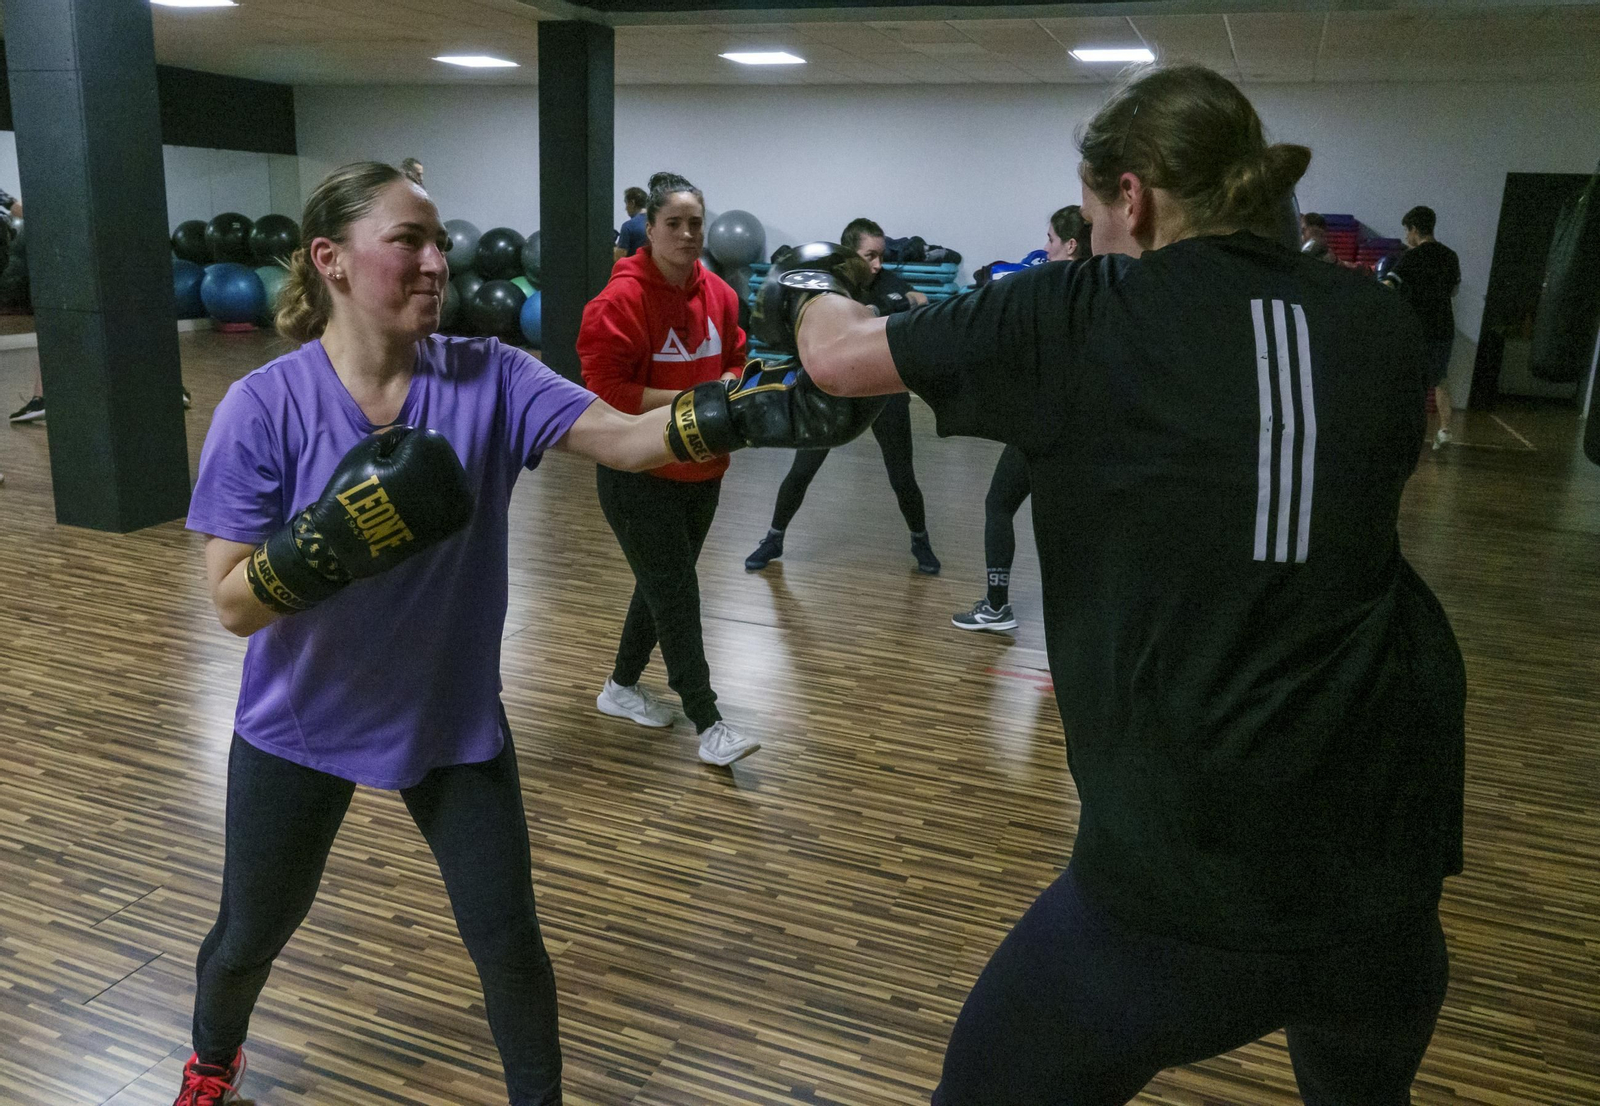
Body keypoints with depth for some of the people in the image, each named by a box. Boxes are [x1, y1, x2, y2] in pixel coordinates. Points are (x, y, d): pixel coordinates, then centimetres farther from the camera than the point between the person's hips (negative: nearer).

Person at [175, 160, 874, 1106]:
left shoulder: (489, 378, -13)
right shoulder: (265, 407, -17)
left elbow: (625, 436, -27)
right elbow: (234, 605, -16)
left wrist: (745, 413, -44)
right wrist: (329, 539, -34)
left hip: (453, 722, 1)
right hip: (299, 728, 0)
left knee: (509, 943, 9)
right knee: (253, 934, 23)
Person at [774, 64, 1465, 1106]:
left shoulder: (1082, 317, -8)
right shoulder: (1379, 319, 3)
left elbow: (840, 356, 2)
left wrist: (809, 294, 26)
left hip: (1186, 869, -5)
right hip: (1385, 851, 5)